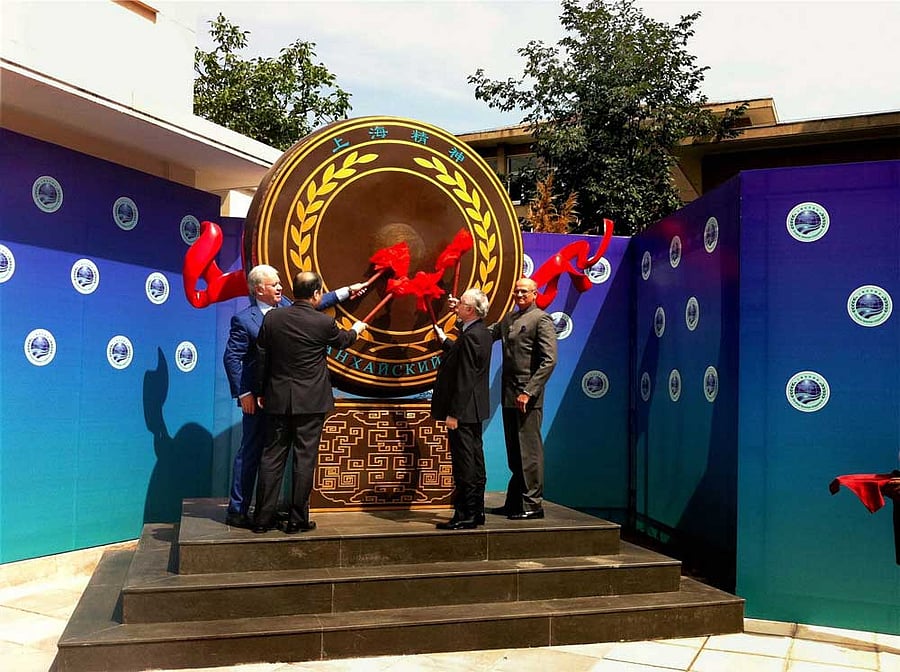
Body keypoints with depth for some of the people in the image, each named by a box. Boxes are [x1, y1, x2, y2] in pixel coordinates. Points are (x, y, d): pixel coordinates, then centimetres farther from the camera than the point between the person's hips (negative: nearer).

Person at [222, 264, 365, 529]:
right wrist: (244, 394, -15)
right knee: (250, 452, -1)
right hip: (257, 398, -7)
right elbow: (232, 358, -11)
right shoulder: (243, 319, -12)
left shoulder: (284, 306, 6)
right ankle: (236, 511, 9)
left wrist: (346, 291, 20)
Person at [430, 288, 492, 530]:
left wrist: (453, 414, -21)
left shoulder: (470, 336, -19)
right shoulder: (482, 333, 10)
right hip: (474, 410, 10)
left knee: (464, 463, -4)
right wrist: (444, 340, 24)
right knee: (474, 460, 15)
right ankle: (476, 511, 24)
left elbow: (464, 379, -22)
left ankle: (465, 516, 3)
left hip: (463, 411, -10)